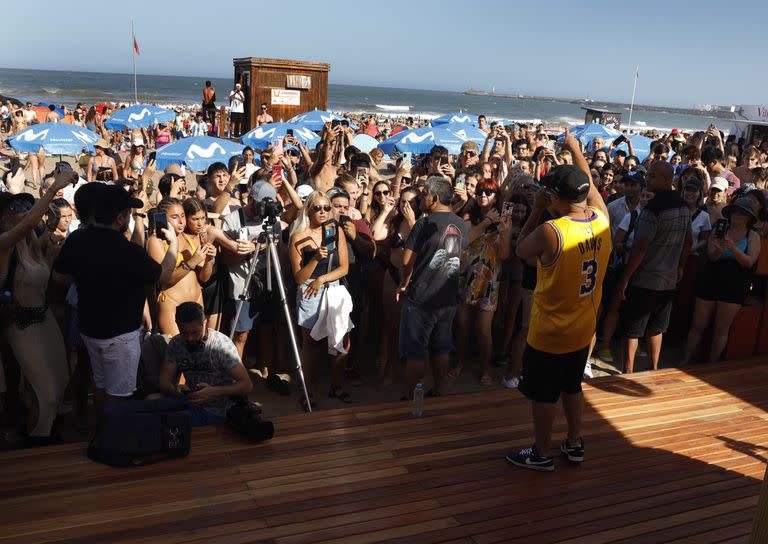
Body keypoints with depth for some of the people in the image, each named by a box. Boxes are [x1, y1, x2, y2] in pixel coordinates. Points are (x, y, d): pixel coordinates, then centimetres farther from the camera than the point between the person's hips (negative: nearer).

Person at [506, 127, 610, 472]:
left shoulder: (550, 231, -28)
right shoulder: (602, 219, -9)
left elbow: (521, 250, -8)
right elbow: (590, 186, 11)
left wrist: (536, 211, -3)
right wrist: (576, 150, 20)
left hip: (549, 332, -6)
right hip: (584, 329, 7)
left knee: (543, 394, 11)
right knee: (572, 386, 24)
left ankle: (541, 454, 26)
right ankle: (575, 444, 38)